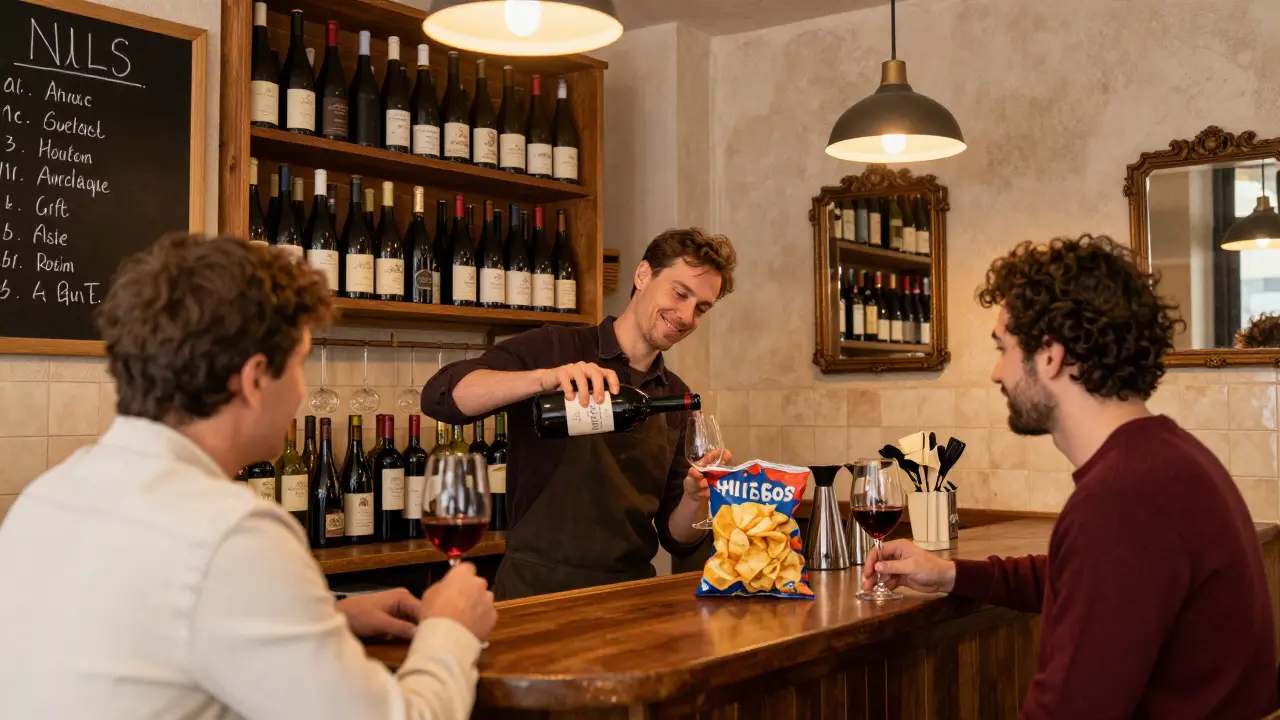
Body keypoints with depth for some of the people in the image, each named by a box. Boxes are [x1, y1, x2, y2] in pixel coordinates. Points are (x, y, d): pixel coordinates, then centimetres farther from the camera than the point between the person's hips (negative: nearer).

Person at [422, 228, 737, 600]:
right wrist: (544, 377, -29)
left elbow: (677, 538, 14)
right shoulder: (555, 348, -1)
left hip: (629, 597, 5)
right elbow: (440, 395, -17)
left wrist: (696, 497, -6)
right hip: (537, 588, -5)